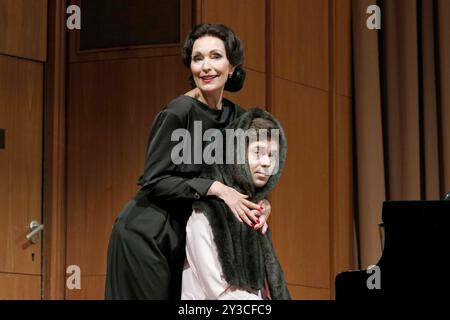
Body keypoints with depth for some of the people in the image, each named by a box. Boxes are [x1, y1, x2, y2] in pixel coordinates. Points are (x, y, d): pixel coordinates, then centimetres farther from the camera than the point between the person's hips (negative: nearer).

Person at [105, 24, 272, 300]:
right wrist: (215, 188, -25)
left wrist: (260, 203, -10)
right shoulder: (179, 112, -17)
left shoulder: (237, 117, 3)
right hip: (147, 235, -7)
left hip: (182, 236, 7)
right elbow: (153, 180, -19)